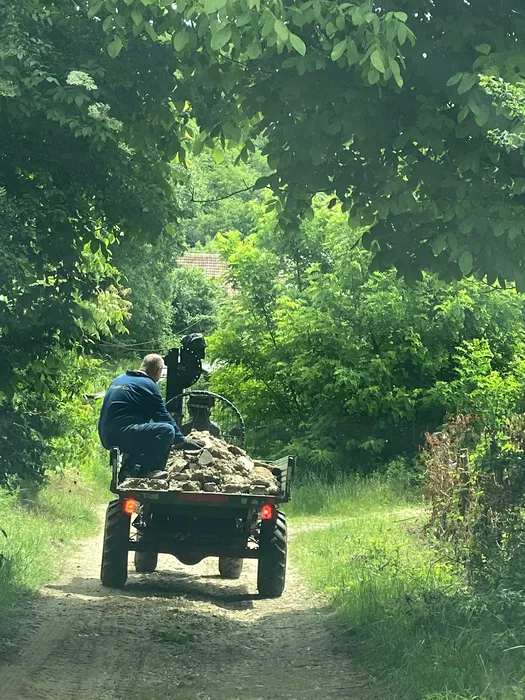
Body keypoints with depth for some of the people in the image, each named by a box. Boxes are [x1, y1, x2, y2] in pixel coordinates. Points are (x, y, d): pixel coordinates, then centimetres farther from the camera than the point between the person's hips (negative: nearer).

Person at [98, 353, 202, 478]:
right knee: (167, 430, -19)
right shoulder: (147, 384, -4)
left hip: (106, 437, 10)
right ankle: (134, 471, -20)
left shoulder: (120, 379, 23)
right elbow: (163, 417, -3)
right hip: (122, 434, -10)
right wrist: (182, 441, 6)